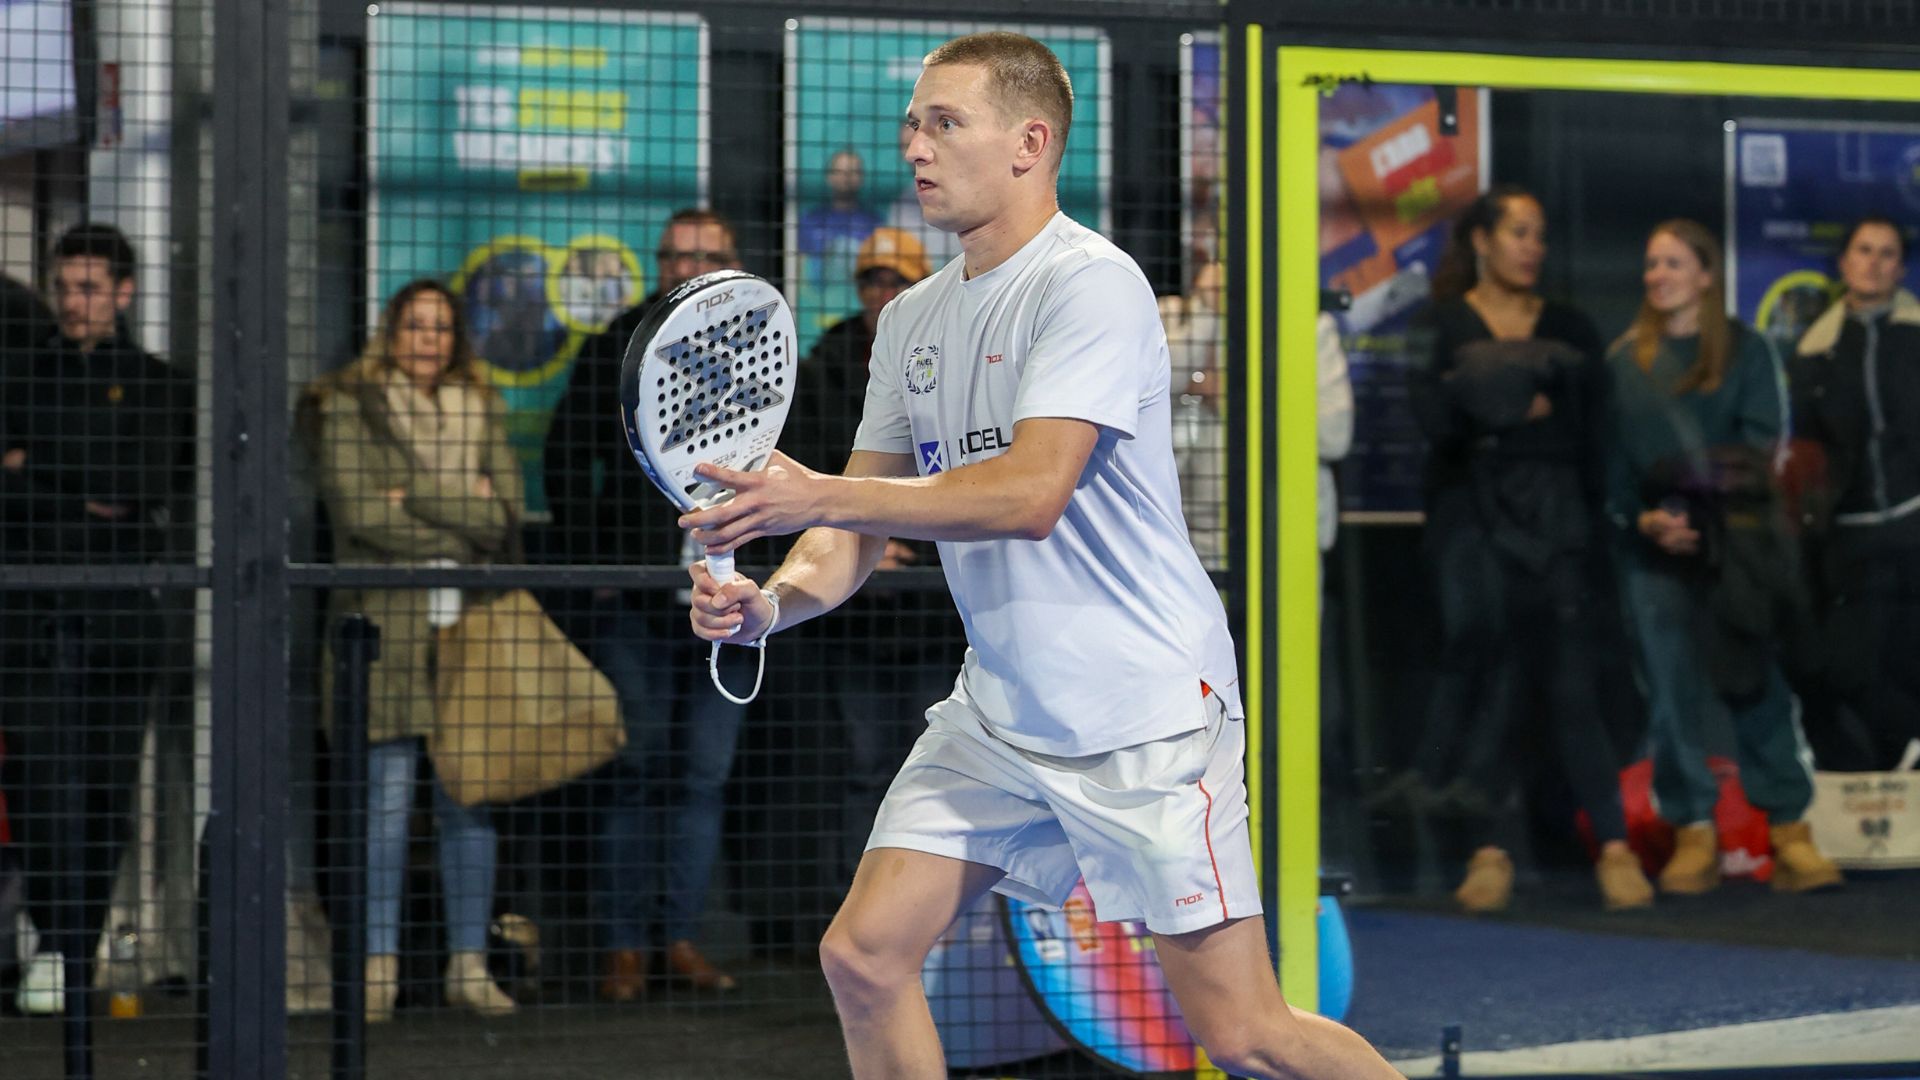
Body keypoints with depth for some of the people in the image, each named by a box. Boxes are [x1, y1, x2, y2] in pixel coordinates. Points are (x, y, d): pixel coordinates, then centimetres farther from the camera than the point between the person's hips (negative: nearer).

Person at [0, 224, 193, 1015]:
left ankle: (82, 951, 6)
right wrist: (91, 500, -6)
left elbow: (152, 484, -1)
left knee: (108, 783, 0)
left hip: (122, 614, 0)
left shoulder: (160, 386, 10)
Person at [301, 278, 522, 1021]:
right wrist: (463, 514, -2)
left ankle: (469, 962, 7)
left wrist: (416, 497, -7)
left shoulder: (483, 411, 16)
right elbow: (359, 513, -7)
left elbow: (507, 510, 3)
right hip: (385, 619, -3)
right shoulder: (349, 408, 5)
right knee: (386, 796, -6)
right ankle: (378, 965, -2)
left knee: (470, 794, 1)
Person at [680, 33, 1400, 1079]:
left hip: (1144, 716, -8)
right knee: (862, 956, -3)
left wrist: (819, 496, -25)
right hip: (996, 711, 8)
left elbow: (1031, 493, -26)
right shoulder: (911, 320, 11)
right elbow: (861, 525, 11)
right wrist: (774, 599, -10)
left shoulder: (1091, 282, -14)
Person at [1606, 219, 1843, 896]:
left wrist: (1714, 476, -20)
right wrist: (1645, 519, -10)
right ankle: (1693, 834, 3)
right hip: (1652, 545, 2)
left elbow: (1761, 442, -1)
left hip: (1736, 542, -1)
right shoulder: (1623, 362, 12)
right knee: (1671, 690, -2)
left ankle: (1788, 831, -3)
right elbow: (1611, 458, 7)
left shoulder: (1746, 351, 8)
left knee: (1758, 683, -5)